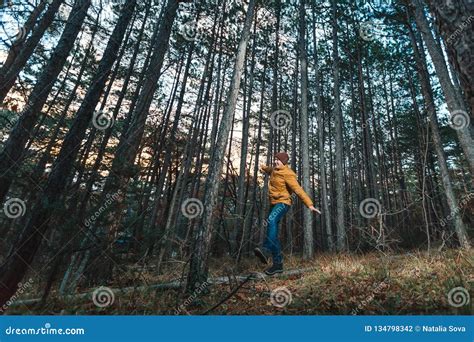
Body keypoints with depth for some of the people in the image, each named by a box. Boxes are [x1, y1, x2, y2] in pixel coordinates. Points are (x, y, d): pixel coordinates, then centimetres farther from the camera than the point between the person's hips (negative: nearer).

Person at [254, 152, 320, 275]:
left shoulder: (287, 174, -15)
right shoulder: (275, 170, 9)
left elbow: (298, 190, -23)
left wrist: (310, 204, -31)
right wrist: (265, 168, 52)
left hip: (282, 203, -8)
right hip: (274, 203, 8)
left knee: (271, 220, -38)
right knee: (273, 234, 5)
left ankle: (265, 250, -50)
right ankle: (278, 264, 12)